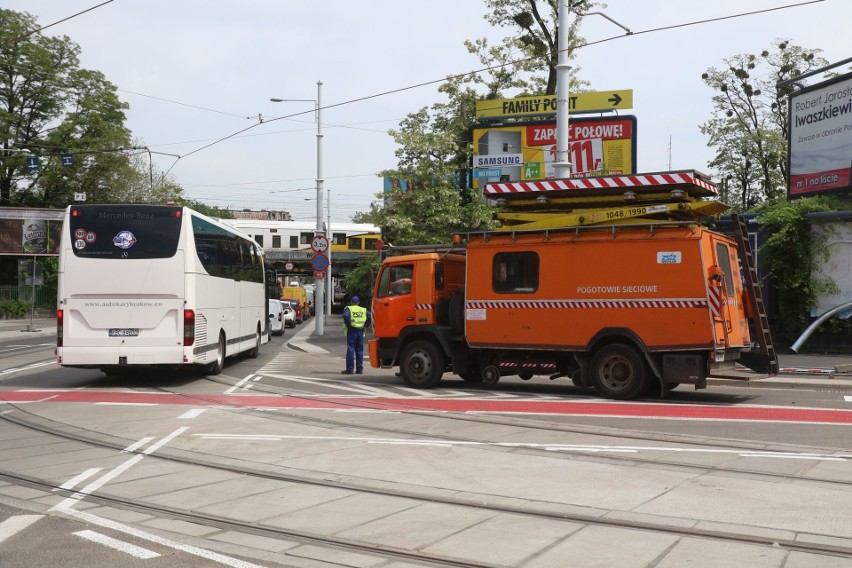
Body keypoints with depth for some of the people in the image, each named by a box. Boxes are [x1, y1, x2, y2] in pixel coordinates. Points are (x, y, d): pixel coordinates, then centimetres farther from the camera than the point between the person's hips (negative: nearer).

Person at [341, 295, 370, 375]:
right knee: (359, 350, 10)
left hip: (352, 330, -4)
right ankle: (359, 369, 9)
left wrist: (348, 325, -11)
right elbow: (370, 316, -2)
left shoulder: (348, 308, -1)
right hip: (360, 331, 4)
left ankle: (349, 369, -5)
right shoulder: (364, 310, 11)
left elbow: (346, 316, -21)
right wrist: (365, 325, 3)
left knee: (350, 349, -2)